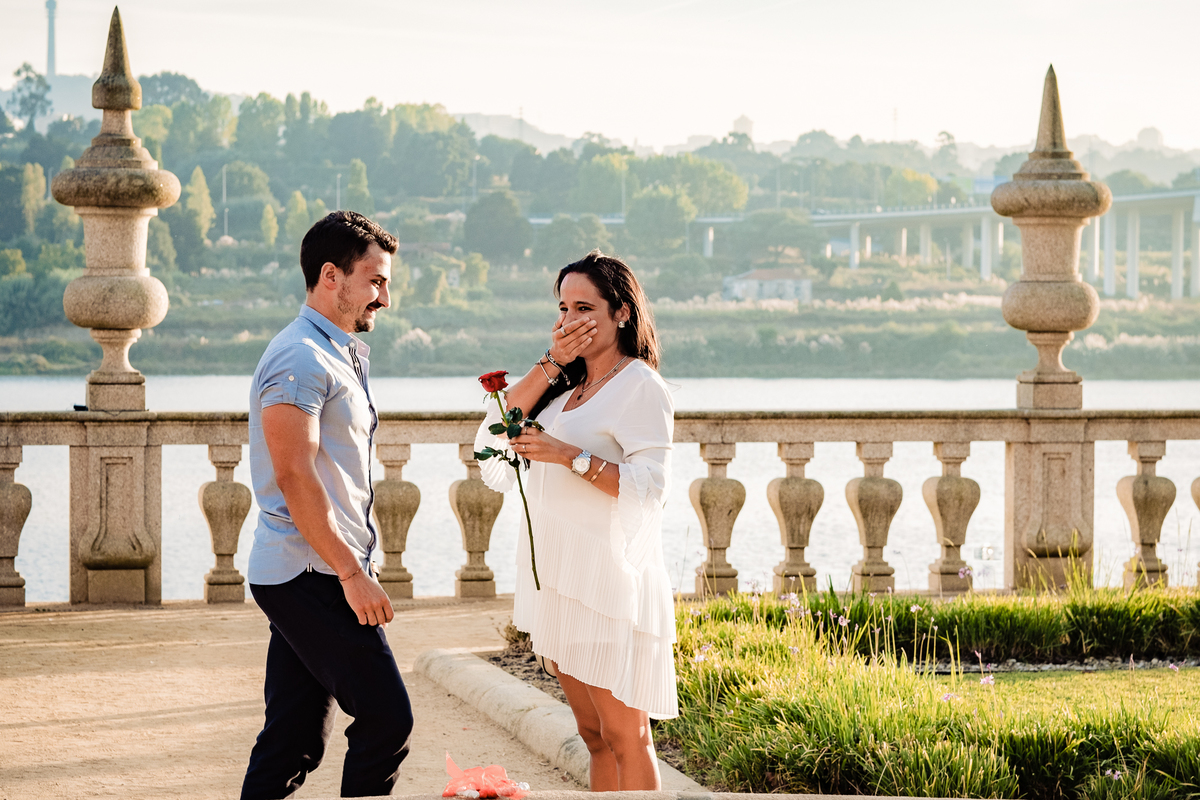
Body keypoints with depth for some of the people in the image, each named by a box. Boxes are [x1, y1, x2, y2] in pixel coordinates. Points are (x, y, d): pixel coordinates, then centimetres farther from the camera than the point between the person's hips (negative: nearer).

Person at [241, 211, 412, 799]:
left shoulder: (342, 354, 19)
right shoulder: (301, 358, -13)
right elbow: (295, 475, -20)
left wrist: (352, 566, 21)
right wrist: (352, 572, -21)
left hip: (319, 575, 10)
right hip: (312, 575, -10)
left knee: (294, 740, 8)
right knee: (387, 718, -9)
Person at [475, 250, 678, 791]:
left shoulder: (640, 386, -7)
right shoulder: (568, 384, 17)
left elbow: (648, 487, -16)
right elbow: (498, 428, 5)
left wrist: (571, 457, -25)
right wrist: (551, 363, -2)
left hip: (609, 581, -8)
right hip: (560, 579, 8)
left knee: (625, 738, -5)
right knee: (594, 737, 12)